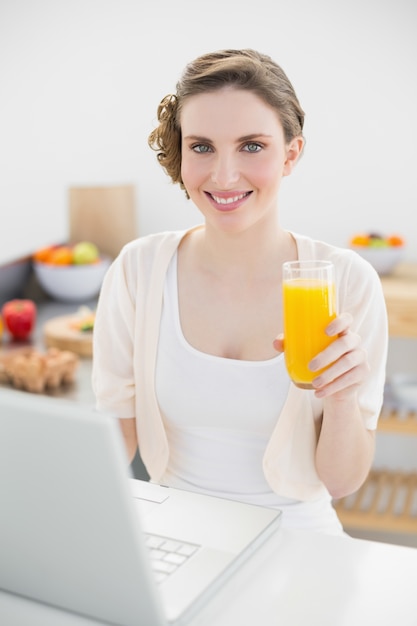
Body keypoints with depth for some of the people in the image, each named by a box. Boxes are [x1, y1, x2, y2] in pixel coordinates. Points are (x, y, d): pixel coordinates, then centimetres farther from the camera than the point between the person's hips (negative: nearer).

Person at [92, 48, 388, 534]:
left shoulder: (347, 282, -10)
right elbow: (111, 440, -1)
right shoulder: (137, 270, -8)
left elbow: (340, 481, -4)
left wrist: (341, 399, -22)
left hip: (295, 535, 0)